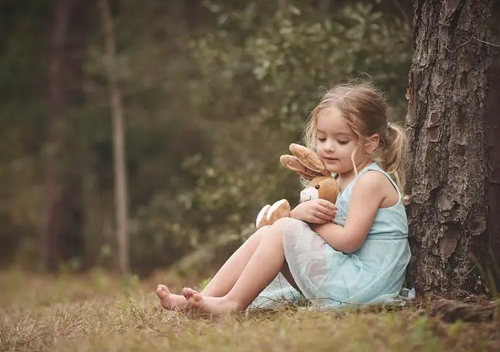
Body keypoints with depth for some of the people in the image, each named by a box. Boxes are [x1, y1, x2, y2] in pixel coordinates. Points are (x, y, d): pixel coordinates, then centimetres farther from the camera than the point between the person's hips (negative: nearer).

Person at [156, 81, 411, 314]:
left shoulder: (371, 180, -13)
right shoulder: (340, 179, 17)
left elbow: (349, 240, -20)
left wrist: (311, 220, -5)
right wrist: (300, 212, -14)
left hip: (360, 282, -10)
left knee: (285, 230, -15)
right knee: (266, 233, 4)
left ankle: (233, 303, -9)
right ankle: (206, 298, -1)